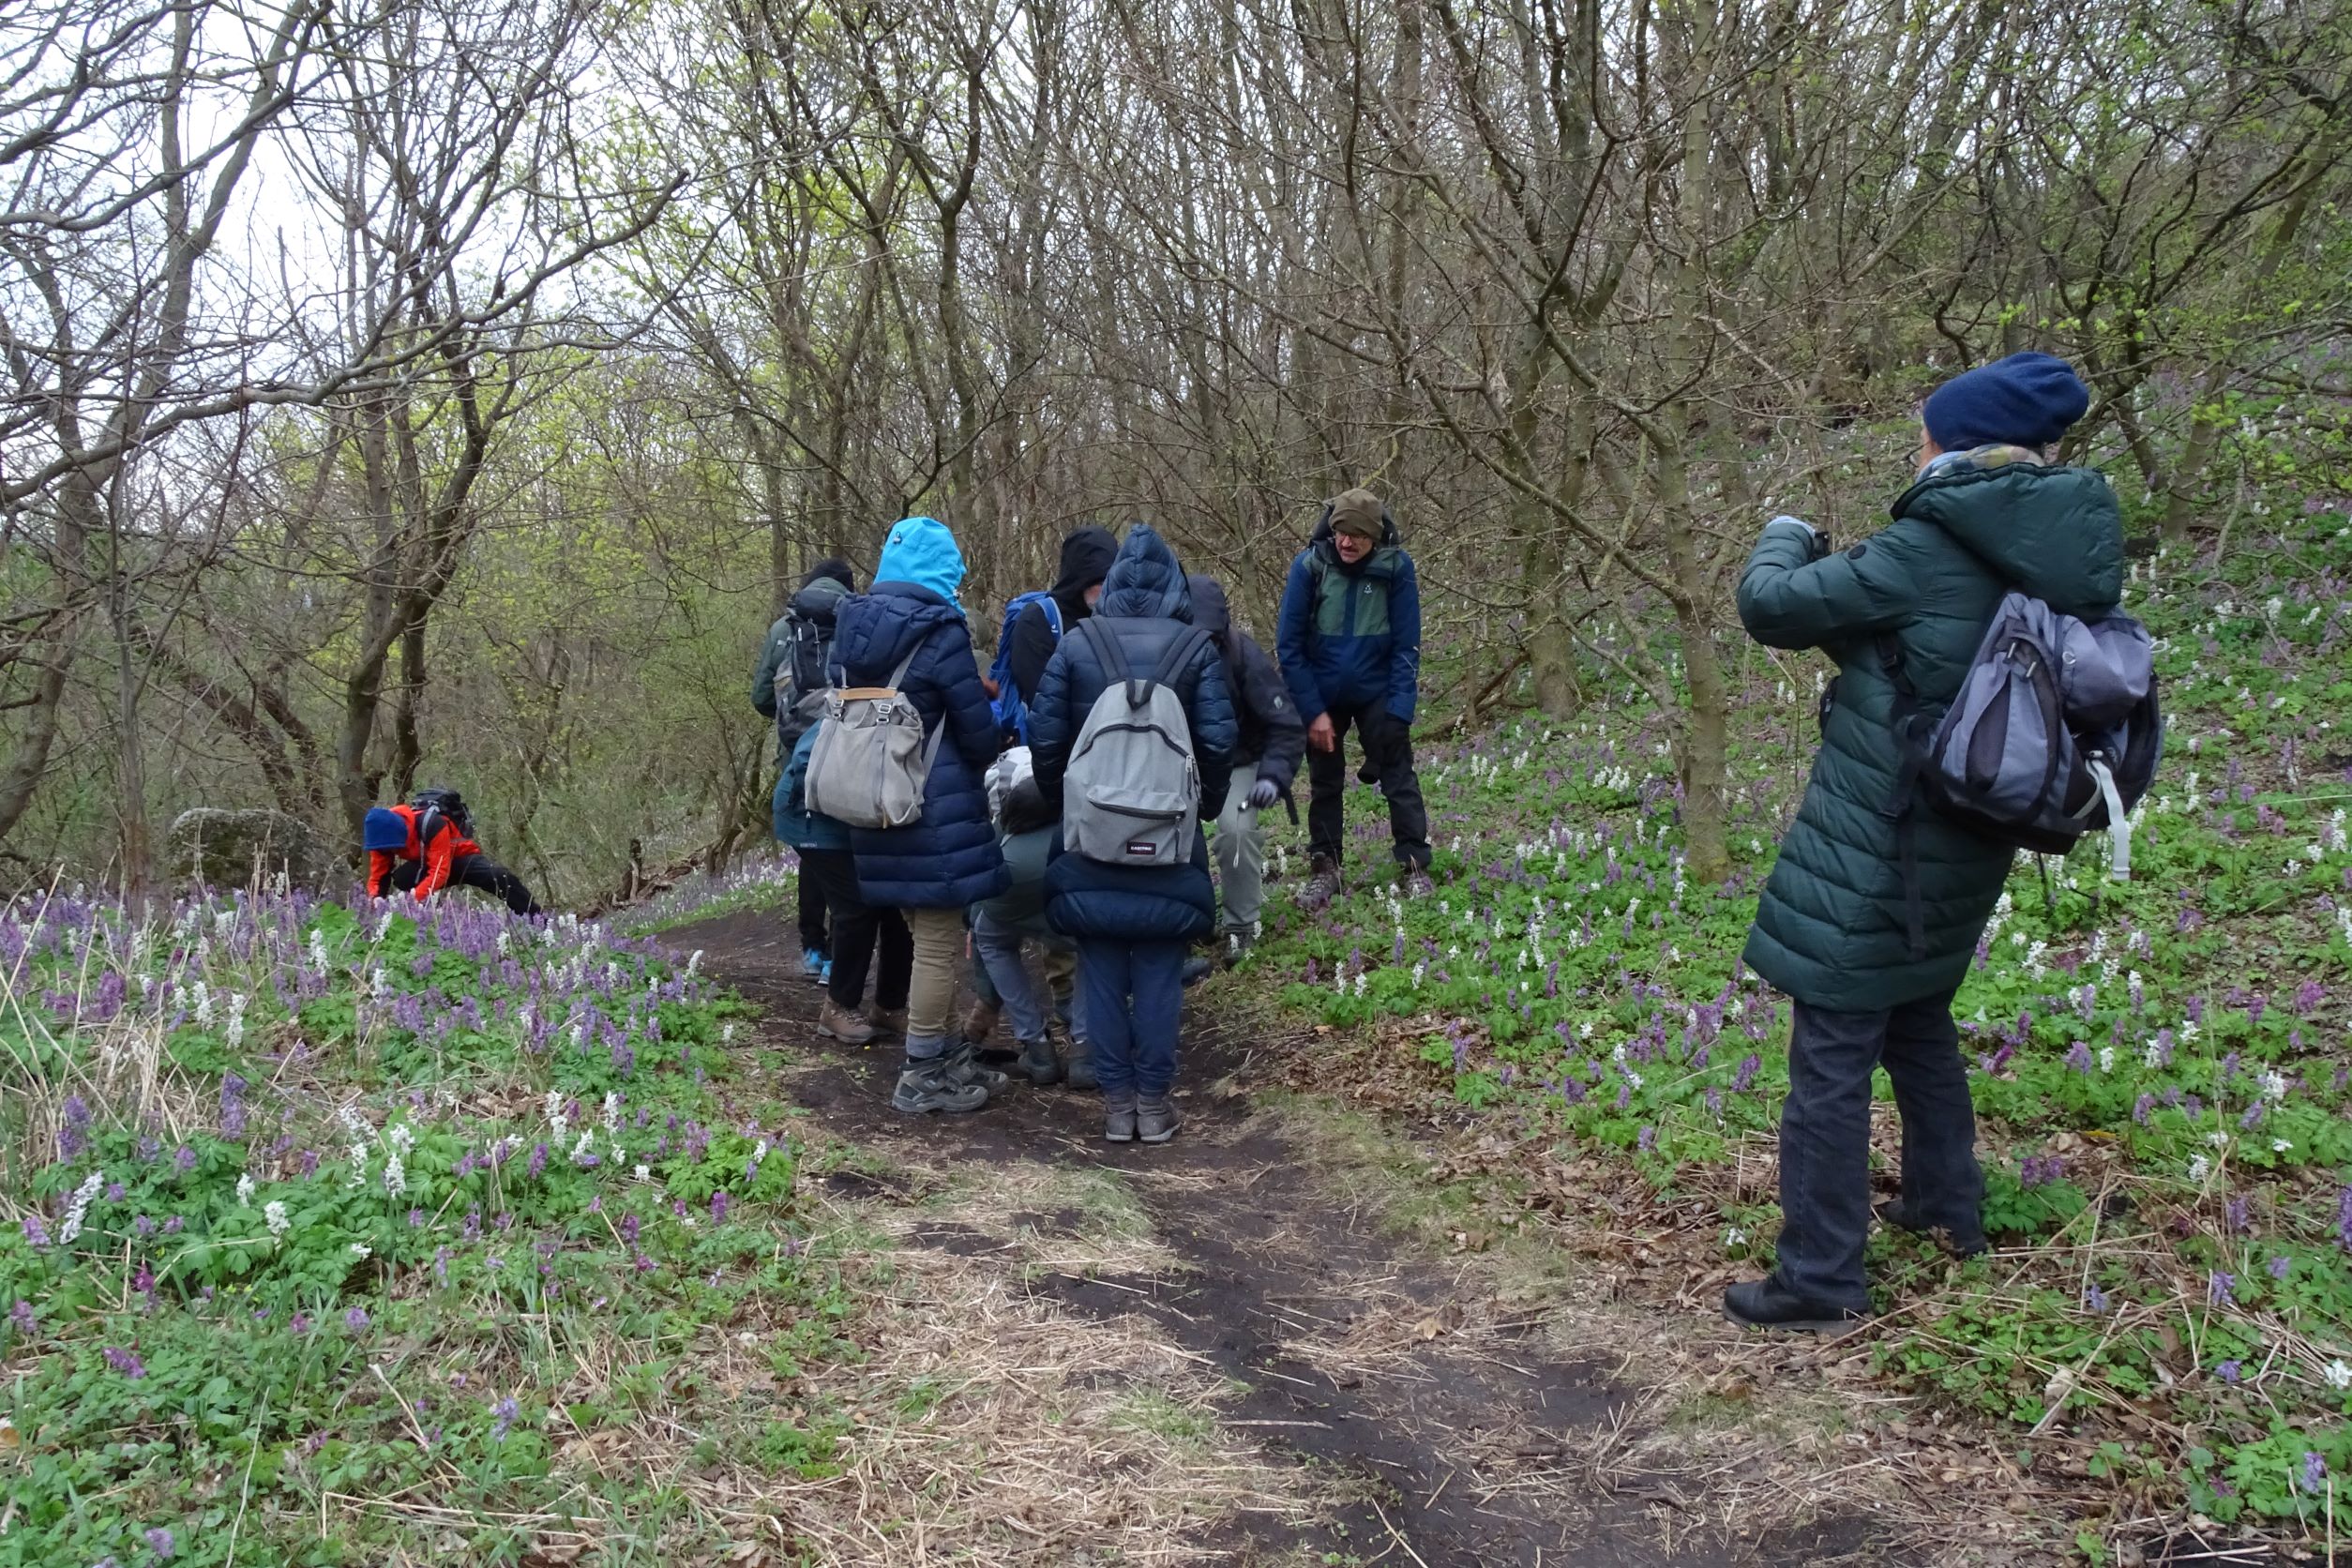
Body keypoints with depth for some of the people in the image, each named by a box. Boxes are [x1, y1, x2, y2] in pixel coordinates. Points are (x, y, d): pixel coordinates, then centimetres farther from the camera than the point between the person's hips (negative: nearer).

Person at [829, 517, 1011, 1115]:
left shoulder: (850, 629, 6)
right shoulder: (939, 634, -15)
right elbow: (978, 731, -9)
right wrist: (978, 765, 12)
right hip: (937, 812, -8)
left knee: (926, 937, 19)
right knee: (940, 945, 2)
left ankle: (939, 1057, 29)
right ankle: (922, 1077, 9)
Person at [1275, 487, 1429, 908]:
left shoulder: (1397, 567, -15)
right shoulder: (1309, 565, -16)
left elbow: (1406, 646, -10)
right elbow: (1288, 644, -12)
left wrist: (1399, 711, -18)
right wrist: (1312, 711, -16)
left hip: (1378, 694, -1)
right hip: (1322, 697, 1)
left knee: (1399, 778, 0)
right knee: (1324, 783, 10)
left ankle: (1415, 865, 9)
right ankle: (1324, 868, 20)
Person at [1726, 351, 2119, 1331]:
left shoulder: (1928, 549, -19)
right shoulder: (2062, 565, 5)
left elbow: (1771, 607, -12)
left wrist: (1785, 540, 7)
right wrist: (1842, 599, 11)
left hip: (1868, 855, -8)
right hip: (1960, 853, 8)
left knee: (1831, 1059, -2)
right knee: (1920, 1024, 26)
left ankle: (1820, 1279, 3)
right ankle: (1948, 1207, 40)